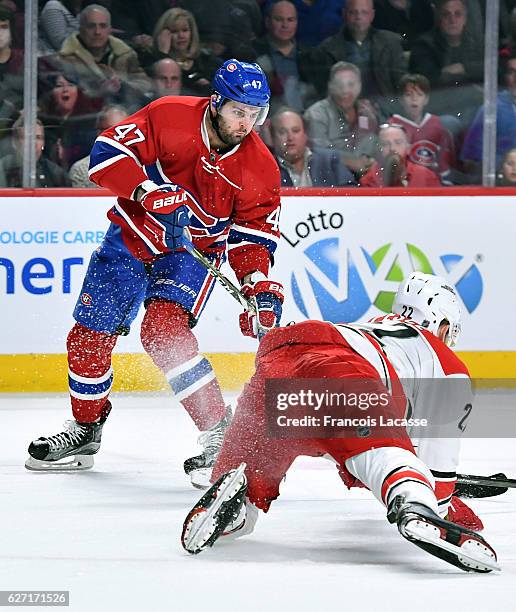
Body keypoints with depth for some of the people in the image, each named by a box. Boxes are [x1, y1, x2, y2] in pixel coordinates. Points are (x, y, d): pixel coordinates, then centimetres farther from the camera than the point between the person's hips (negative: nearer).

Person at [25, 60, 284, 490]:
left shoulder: (259, 167, -13)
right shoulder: (169, 116, -19)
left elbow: (254, 235, -7)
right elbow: (108, 152, -21)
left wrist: (261, 287, -22)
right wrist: (152, 192, -34)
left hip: (194, 253, -2)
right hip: (132, 237, 2)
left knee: (164, 331, -27)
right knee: (89, 337, 5)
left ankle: (221, 434, -25)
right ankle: (85, 430, 30)